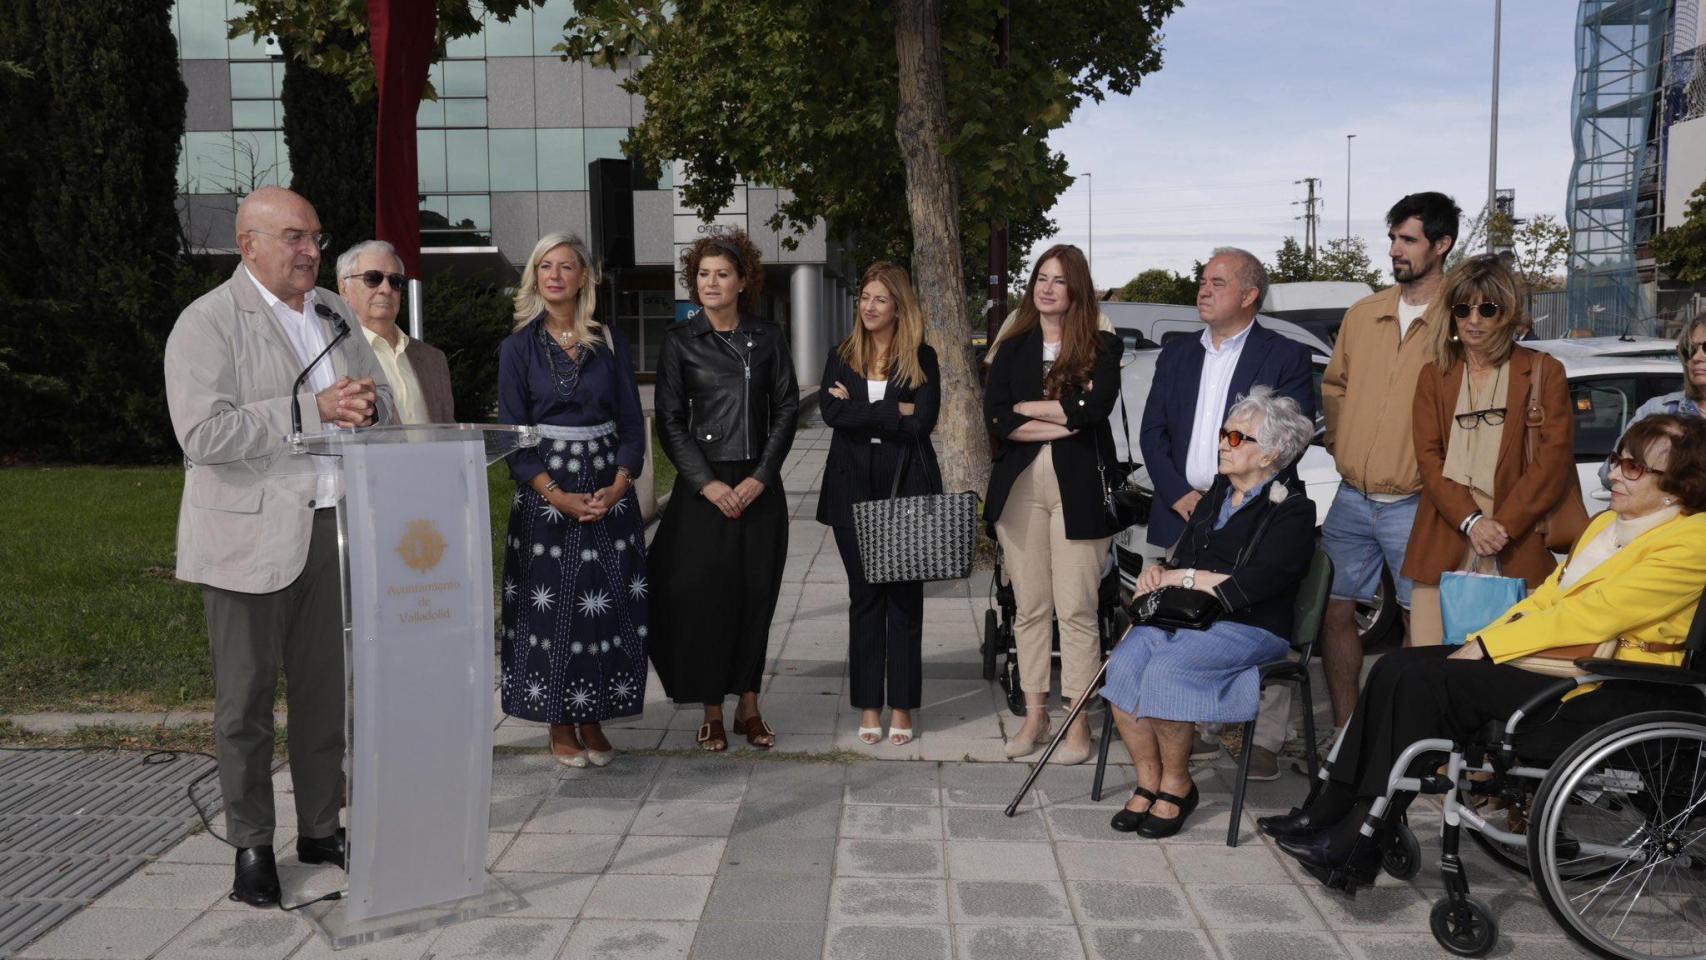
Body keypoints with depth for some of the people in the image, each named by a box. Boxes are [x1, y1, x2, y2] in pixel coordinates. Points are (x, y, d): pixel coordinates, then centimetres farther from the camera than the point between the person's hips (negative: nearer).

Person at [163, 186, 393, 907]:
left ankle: (320, 828, 26)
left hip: (330, 526, 6)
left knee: (325, 688, 12)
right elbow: (202, 435, -19)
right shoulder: (207, 322, -8)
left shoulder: (335, 313, 12)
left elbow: (381, 398, 19)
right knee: (246, 698, 5)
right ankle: (251, 847, 18)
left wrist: (368, 403, -5)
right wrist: (311, 411, -22)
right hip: (251, 534, -5)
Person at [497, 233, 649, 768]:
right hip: (543, 492, -1)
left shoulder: (610, 342, 6)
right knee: (549, 606, 0)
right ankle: (560, 725, 13)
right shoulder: (519, 348, 2)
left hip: (608, 490, 2)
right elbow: (511, 434, -3)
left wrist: (618, 486, -11)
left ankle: (593, 721, 14)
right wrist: (558, 496, -13)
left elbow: (632, 422, 5)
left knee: (607, 605, 2)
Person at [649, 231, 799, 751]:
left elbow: (786, 410, 4)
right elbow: (669, 420, -1)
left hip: (760, 486, 2)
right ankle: (712, 711, 12)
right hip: (704, 486, -2)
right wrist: (707, 484, -10)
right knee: (704, 595, -1)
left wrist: (760, 477, -7)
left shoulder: (768, 338, 6)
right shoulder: (680, 341, 1)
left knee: (756, 594, 6)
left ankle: (748, 704, 18)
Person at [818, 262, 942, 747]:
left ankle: (901, 707, 11)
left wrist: (859, 409, -8)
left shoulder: (921, 359, 3)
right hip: (854, 487, 2)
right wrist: (894, 411, -12)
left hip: (906, 487, -2)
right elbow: (831, 411, -7)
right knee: (864, 595, 6)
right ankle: (869, 705, 14)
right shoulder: (841, 357, 9)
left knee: (905, 595, 2)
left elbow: (922, 421, -10)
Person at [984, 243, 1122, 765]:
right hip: (1019, 487, 3)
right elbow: (995, 418, -1)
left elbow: (1093, 406, -14)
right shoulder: (1013, 349, 12)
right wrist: (1061, 422, -10)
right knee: (1030, 608, 9)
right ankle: (1034, 715, 19)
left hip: (1077, 489, -3)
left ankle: (1079, 723, 6)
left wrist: (1025, 407, -4)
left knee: (1076, 611, -3)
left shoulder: (1101, 348, 4)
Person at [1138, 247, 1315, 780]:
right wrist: (1180, 495, -4)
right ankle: (1201, 729, 20)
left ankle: (1264, 739, 8)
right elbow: (1152, 432, 11)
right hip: (1183, 515, 5)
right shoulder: (1176, 355, 14)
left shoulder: (1286, 356, 0)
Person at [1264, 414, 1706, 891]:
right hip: (1557, 657, 9)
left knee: (1432, 682, -24)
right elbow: (1549, 595, 15)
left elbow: (1592, 614, -19)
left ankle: (1356, 846, -20)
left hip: (1613, 693, -9)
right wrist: (1483, 640, -2)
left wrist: (1487, 647, -16)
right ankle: (1330, 812, -8)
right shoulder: (1608, 523, 18)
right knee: (1398, 667, -9)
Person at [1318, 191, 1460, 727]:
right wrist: (1337, 442, 10)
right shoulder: (1362, 315, 9)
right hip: (1351, 498, 5)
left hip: (1414, 504, -5)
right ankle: (1344, 731, 23)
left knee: (1420, 622, 3)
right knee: (1334, 611, 9)